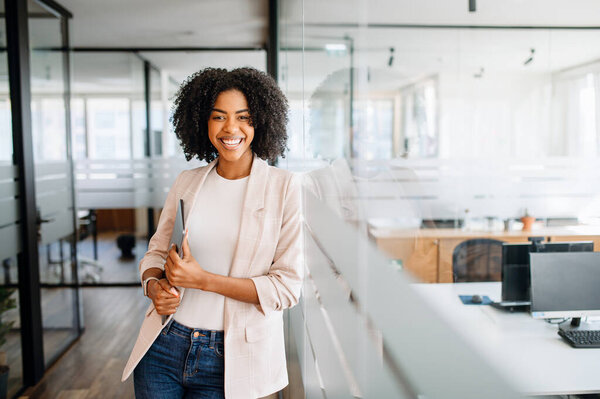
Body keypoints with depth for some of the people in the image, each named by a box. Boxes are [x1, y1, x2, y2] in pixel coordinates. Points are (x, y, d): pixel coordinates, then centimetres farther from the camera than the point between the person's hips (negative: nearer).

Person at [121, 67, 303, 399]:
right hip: (163, 346, 3)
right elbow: (155, 253, 13)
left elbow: (287, 287, -11)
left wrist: (203, 279, -18)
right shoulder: (186, 182, 4)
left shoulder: (283, 187, -8)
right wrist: (154, 287, -10)